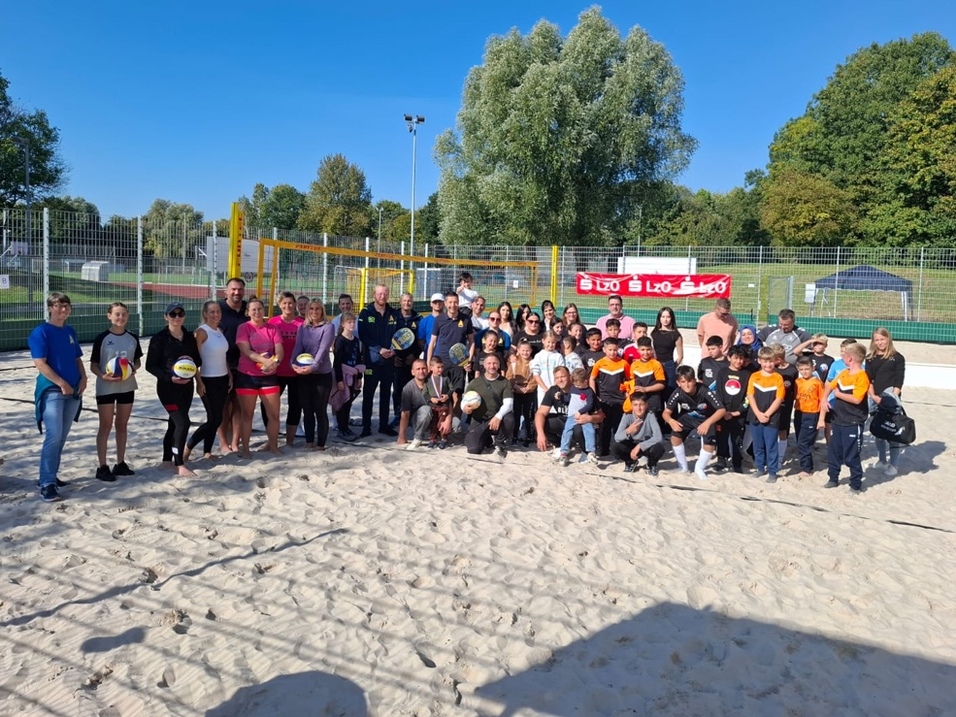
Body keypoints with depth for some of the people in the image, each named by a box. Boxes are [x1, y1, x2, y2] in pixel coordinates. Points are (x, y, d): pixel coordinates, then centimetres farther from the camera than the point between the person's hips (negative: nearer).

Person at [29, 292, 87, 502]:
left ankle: (50, 476, 23)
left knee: (62, 437, 12)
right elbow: (40, 363, -14)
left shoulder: (70, 332, 13)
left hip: (73, 391, 7)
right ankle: (47, 483, -10)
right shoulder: (41, 332, -7)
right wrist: (61, 383, -18)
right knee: (53, 436, -14)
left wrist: (83, 379, 0)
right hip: (52, 391, -7)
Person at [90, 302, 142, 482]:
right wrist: (103, 376, -24)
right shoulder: (102, 338, -9)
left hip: (127, 386, 4)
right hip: (106, 388, -4)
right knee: (105, 426, 1)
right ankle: (102, 467, 7)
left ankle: (120, 464, 22)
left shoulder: (133, 338, 3)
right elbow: (93, 365, -6)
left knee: (122, 426, 12)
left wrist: (134, 369, -10)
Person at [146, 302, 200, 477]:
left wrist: (192, 363, -10)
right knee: (183, 422, -13)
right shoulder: (159, 338, -8)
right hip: (168, 386, -6)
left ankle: (167, 459, 27)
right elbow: (150, 365, -8)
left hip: (187, 386, 6)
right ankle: (179, 465, -6)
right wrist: (169, 377, -20)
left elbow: (198, 360, 13)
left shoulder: (190, 337, 7)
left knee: (174, 423, 14)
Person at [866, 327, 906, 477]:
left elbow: (899, 381, -5)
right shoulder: (870, 358, 10)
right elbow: (868, 379, 4)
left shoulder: (897, 357, 0)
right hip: (875, 399, 4)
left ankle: (894, 464, 2)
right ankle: (882, 460, 23)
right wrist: (873, 396, -10)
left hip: (891, 399, -4)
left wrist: (893, 398, -15)